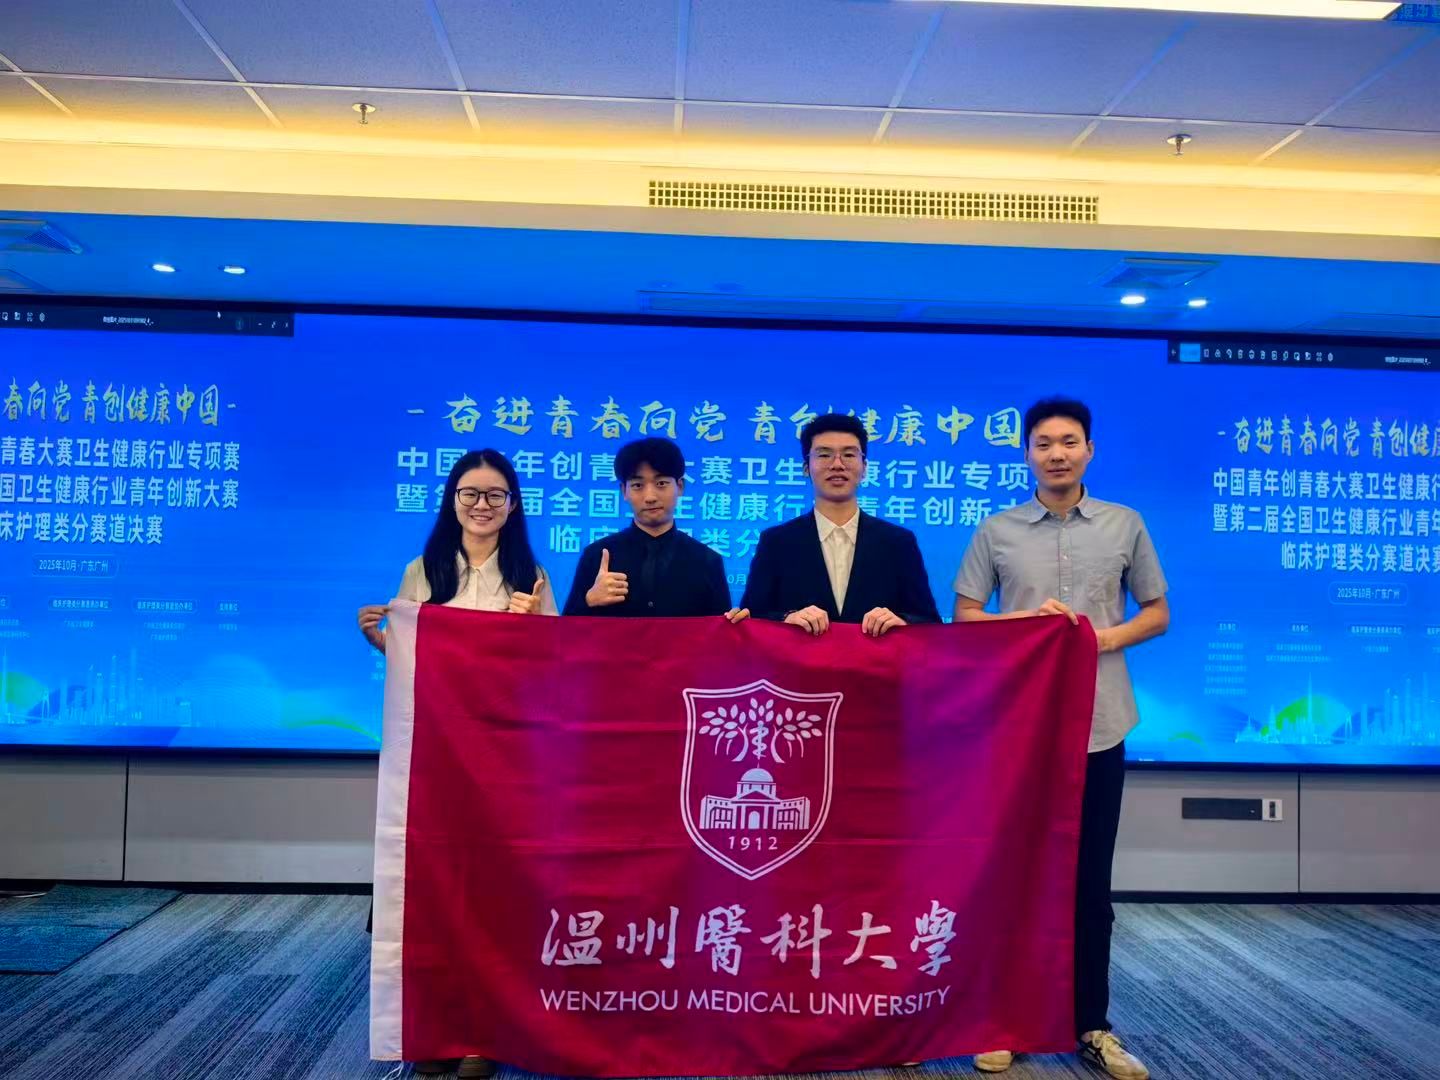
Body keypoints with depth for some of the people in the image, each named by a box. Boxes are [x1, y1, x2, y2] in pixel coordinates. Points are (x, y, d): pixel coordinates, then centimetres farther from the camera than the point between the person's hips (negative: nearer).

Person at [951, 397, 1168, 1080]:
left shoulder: (1125, 526, 5)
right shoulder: (995, 532, 2)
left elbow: (1157, 613, 10)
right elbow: (962, 617, 2)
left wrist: (1108, 637, -9)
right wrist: (1028, 619, -14)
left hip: (1099, 726, 1)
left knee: (1090, 882, 10)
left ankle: (1091, 1025, 24)